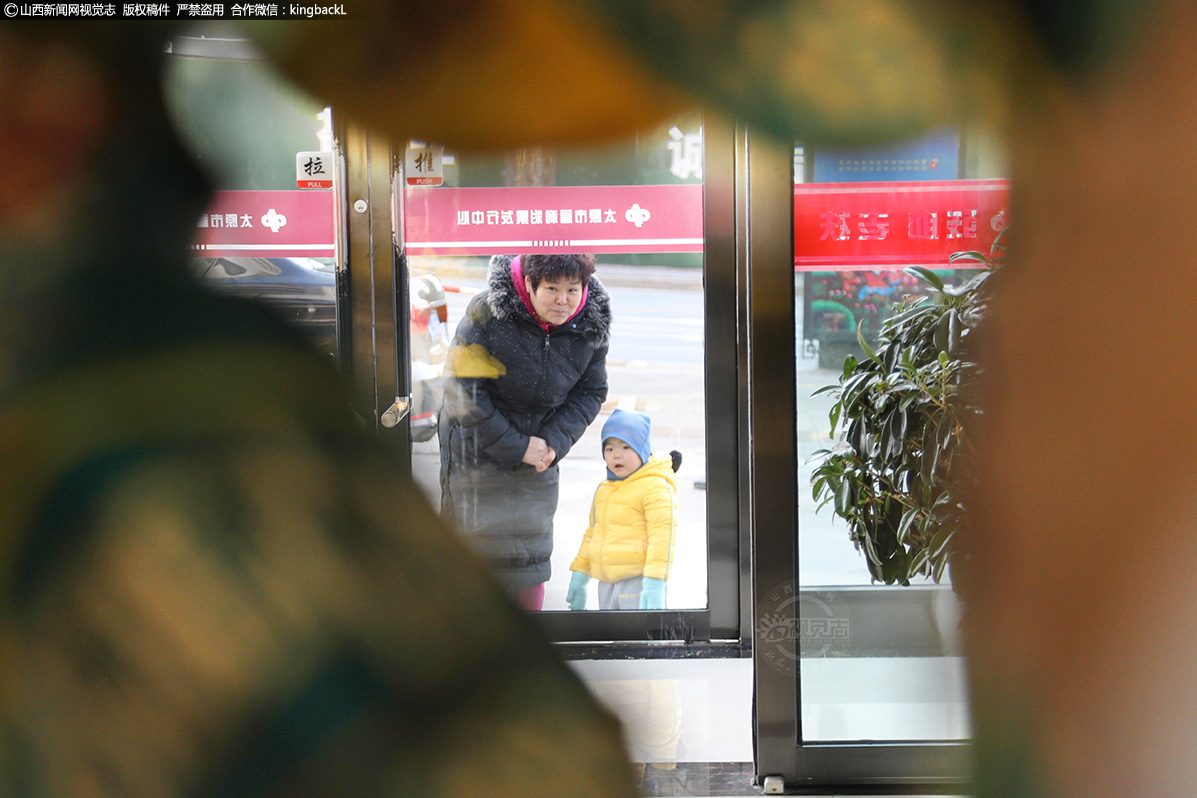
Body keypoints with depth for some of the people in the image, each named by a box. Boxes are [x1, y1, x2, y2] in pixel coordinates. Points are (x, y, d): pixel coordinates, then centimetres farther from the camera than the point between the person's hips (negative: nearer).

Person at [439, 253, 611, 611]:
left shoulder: (591, 326, -7)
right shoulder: (488, 313, -22)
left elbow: (590, 392, 5)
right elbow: (463, 391, -19)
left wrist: (554, 441, -12)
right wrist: (515, 446, -19)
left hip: (538, 459, 4)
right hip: (478, 453, -4)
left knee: (532, 553, 8)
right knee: (482, 552, -3)